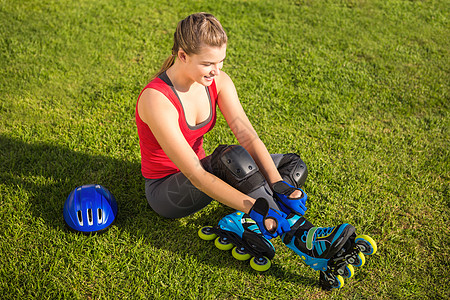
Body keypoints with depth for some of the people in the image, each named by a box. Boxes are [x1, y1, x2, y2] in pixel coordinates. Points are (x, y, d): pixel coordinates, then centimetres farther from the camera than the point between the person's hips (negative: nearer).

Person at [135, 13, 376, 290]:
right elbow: (195, 174, -34)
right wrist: (255, 208, -39)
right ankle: (299, 237, -30)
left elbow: (248, 136, -17)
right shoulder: (156, 99, -29)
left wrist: (279, 187, -30)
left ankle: (250, 226, -23)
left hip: (202, 170, 7)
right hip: (166, 191, -7)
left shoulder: (219, 81, -8)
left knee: (294, 165, -2)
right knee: (232, 157, -37)